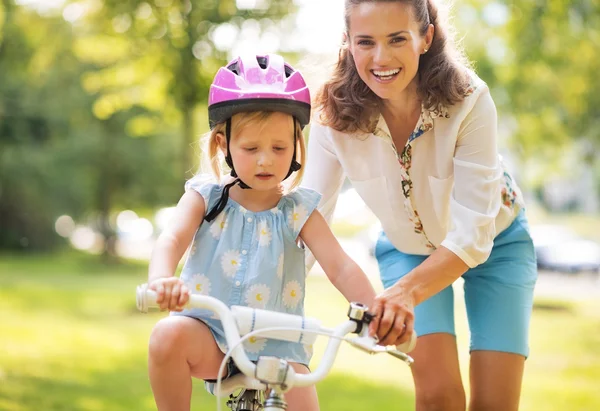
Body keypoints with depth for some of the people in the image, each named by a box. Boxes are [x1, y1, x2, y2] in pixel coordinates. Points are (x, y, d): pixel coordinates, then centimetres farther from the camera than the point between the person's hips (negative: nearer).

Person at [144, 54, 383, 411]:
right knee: (169, 335, -31)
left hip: (276, 345, 1)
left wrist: (375, 308, -30)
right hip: (210, 333, 0)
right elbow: (171, 240, -17)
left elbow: (341, 267, -10)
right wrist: (162, 280, -42)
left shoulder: (298, 211, 0)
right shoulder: (205, 198, 0)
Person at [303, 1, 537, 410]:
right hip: (408, 249, 1)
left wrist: (405, 291, -53)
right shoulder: (334, 116, -24)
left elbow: (472, 235, -36)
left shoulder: (468, 101, -32)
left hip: (493, 242, -1)